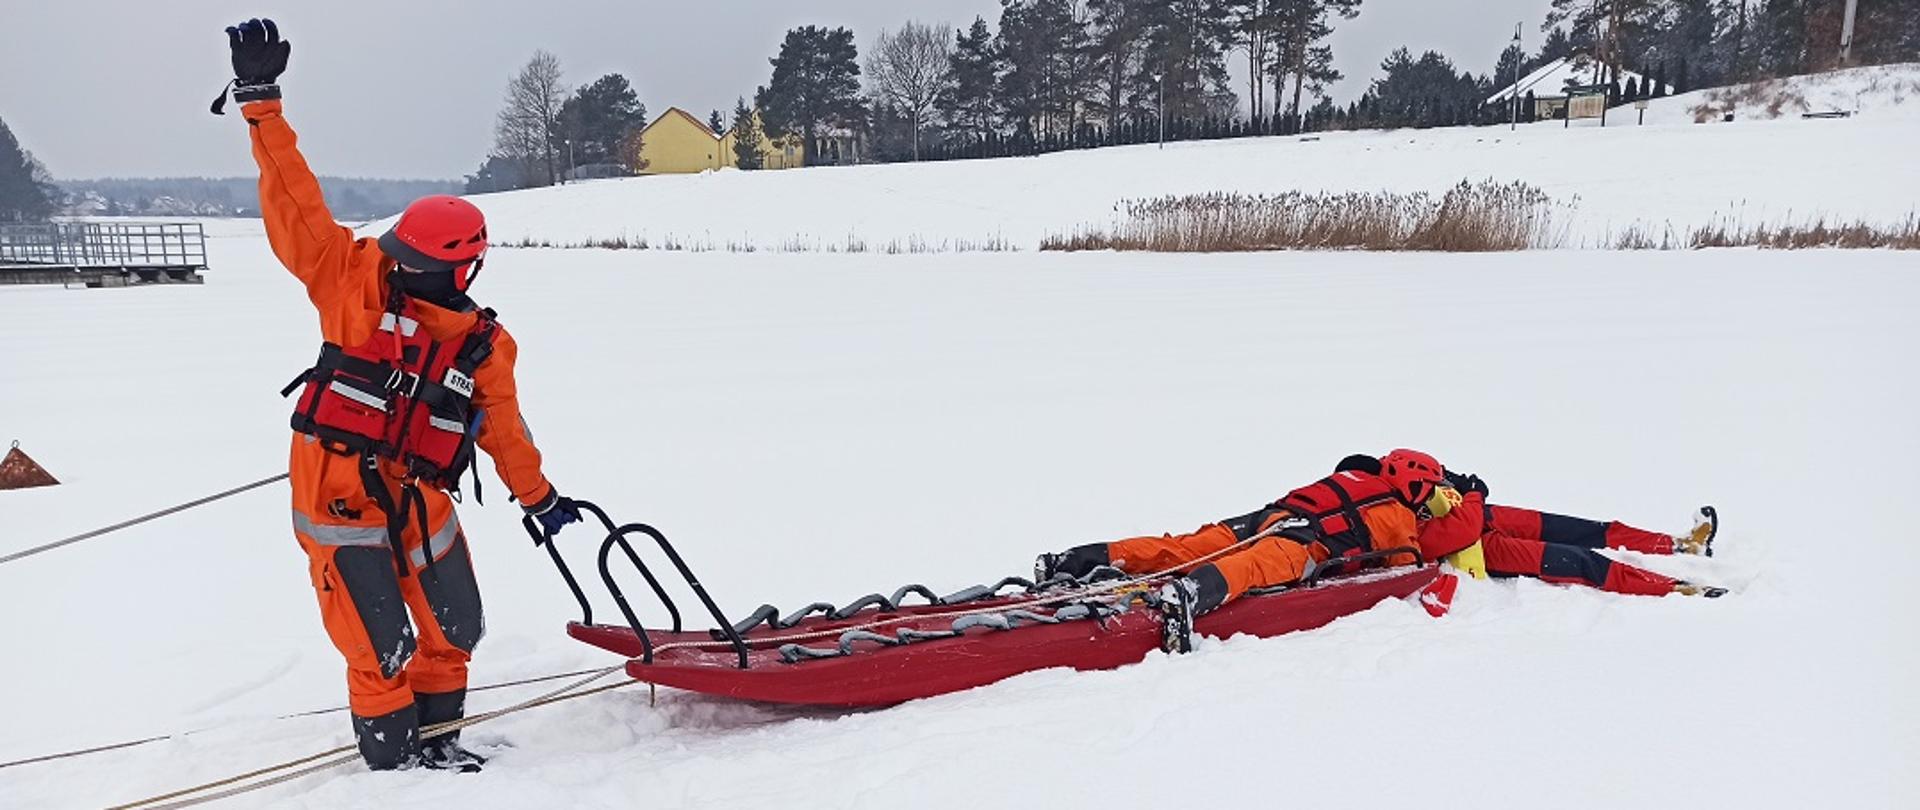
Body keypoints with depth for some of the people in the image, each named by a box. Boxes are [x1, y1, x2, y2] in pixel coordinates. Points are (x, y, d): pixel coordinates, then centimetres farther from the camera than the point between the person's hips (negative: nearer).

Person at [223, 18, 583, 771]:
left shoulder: (484, 344, 0)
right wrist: (261, 103, -22)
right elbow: (297, 212, -14)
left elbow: (503, 426, 14)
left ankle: (434, 735, 36)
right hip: (337, 498, -3)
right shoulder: (357, 283, -7)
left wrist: (539, 497, 23)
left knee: (454, 627, 12)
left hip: (419, 503, 4)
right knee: (382, 646, -1)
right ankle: (391, 754, 21)